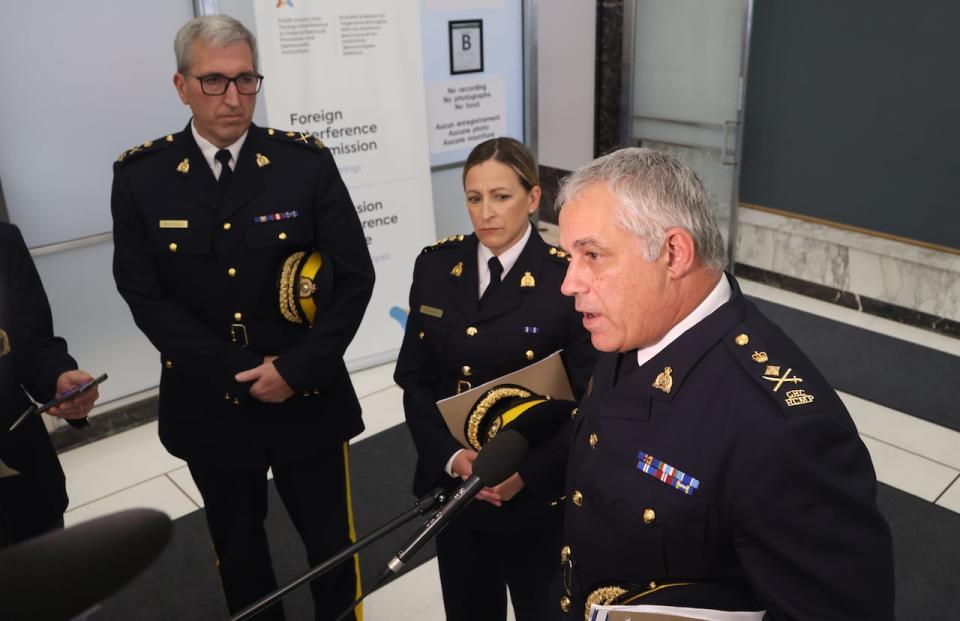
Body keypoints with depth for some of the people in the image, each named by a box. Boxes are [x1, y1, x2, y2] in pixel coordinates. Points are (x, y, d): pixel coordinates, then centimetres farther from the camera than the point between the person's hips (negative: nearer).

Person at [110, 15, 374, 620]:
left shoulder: (307, 162, -8)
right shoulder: (140, 174, -5)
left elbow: (354, 278, -8)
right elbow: (145, 294, -7)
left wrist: (297, 370, -15)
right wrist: (240, 372, -14)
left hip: (308, 398, -1)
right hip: (209, 404, 1)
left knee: (331, 541, 14)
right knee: (237, 546, 22)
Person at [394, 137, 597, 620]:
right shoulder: (436, 265, -2)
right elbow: (414, 376, 0)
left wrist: (526, 471, -20)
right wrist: (451, 456, -13)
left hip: (537, 497, -3)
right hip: (452, 485, 4)